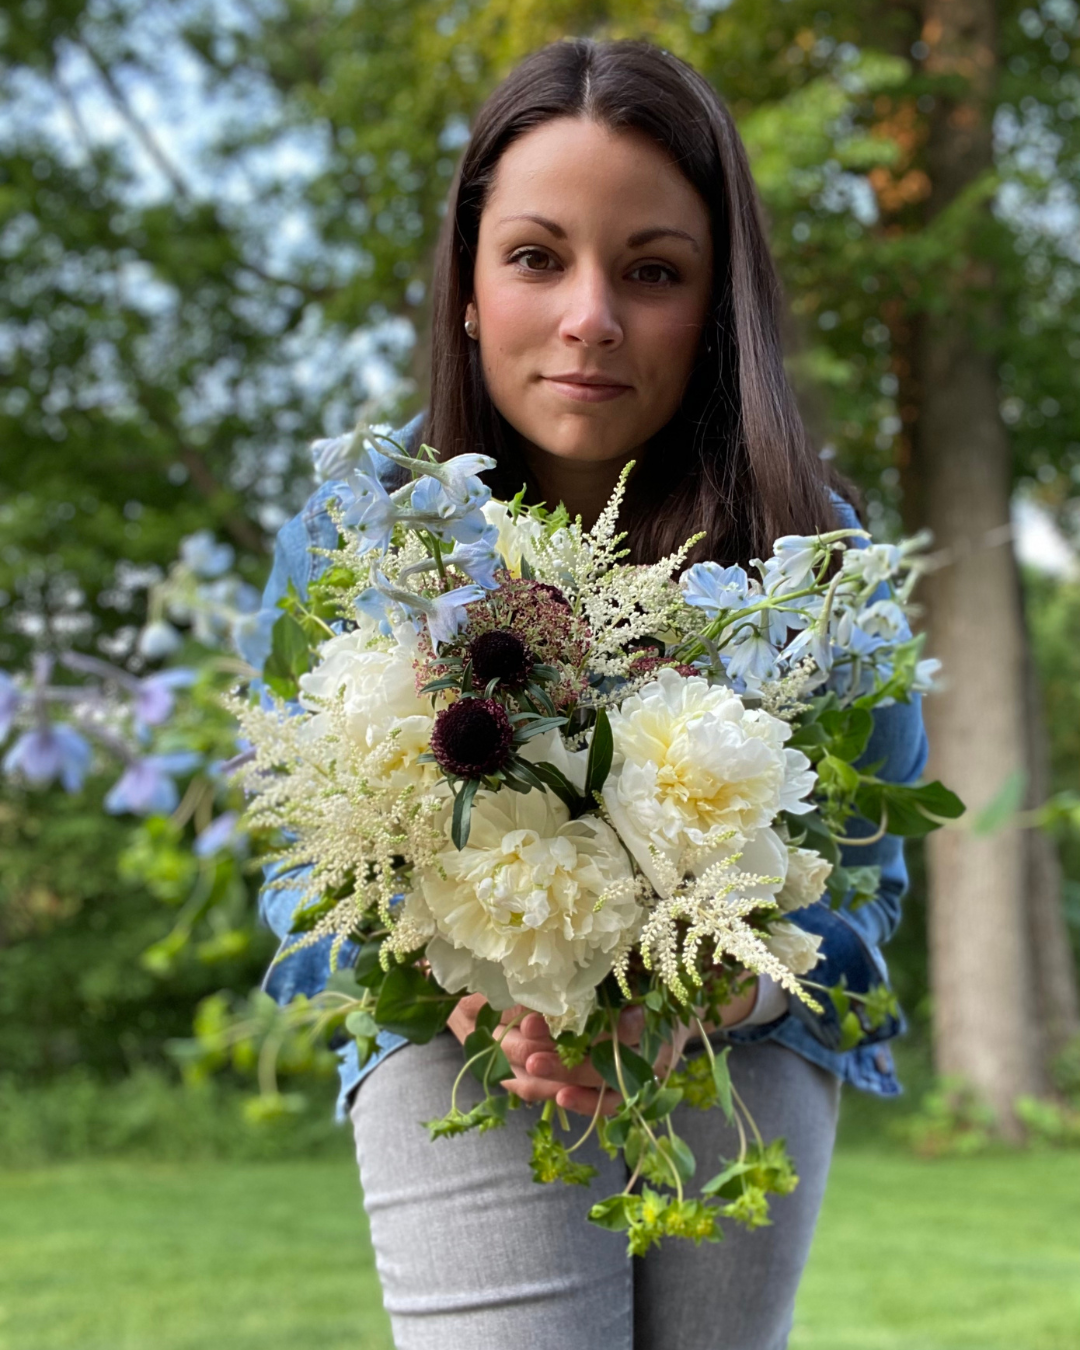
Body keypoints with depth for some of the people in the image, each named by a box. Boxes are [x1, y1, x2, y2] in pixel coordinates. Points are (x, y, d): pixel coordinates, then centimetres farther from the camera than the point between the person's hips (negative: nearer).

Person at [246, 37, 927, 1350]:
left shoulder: (812, 551, -14)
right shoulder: (347, 541, -11)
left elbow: (859, 873, -10)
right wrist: (462, 987, -28)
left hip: (739, 1037, 1)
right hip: (454, 1039, 0)